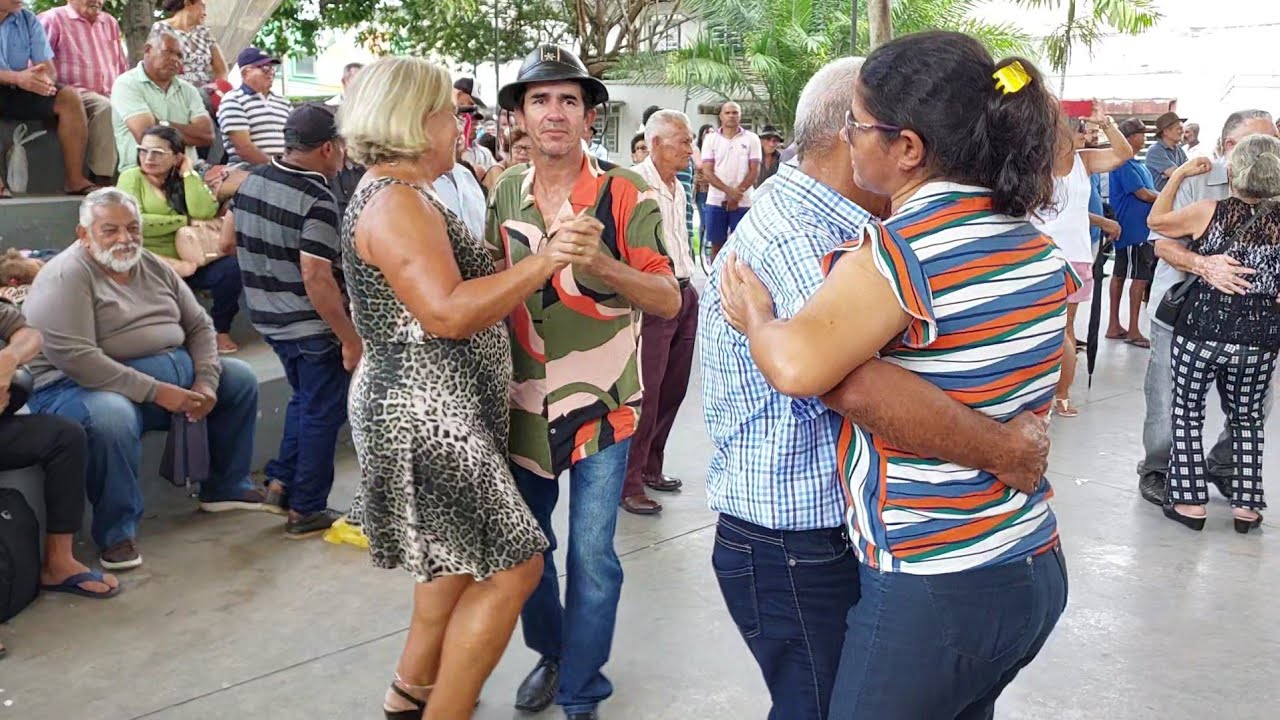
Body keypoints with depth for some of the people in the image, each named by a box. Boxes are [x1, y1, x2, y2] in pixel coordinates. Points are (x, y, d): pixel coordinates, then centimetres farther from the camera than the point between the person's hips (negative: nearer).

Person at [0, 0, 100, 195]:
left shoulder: (29, 20, 4)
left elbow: (49, 69, -1)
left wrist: (44, 79, -25)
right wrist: (16, 77, -34)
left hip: (18, 92, 4)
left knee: (69, 96, -18)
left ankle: (75, 179, -21)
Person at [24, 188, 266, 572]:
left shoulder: (154, 267, 10)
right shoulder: (66, 277, -15)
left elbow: (198, 325, 12)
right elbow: (74, 357, -25)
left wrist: (206, 381, -7)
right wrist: (157, 392, -26)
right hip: (87, 384, -8)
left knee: (240, 378, 7)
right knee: (113, 417, -39)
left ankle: (226, 486, 21)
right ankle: (117, 532, -18)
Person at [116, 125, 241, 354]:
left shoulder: (186, 180, 11)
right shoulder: (132, 177, 1)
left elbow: (204, 212, -10)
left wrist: (188, 172, -4)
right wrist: (185, 221, -11)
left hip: (187, 261, 3)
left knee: (230, 267, -25)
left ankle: (221, 329, -3)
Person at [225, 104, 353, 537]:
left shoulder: (254, 180, 3)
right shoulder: (317, 201, -22)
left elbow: (228, 238, 13)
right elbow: (316, 277, -27)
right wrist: (350, 339, -22)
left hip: (269, 319, 8)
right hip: (313, 327, -8)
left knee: (304, 400, 27)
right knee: (322, 414, 7)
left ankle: (280, 483, 26)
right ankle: (306, 511, 15)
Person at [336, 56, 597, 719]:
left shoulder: (392, 194, 15)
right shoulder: (395, 201, -18)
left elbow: (453, 288, 17)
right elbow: (447, 313, -27)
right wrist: (542, 261, -29)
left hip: (430, 407, 11)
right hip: (425, 412, -11)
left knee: (461, 555, 21)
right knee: (511, 565, -6)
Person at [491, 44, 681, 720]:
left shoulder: (626, 194, -10)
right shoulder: (504, 192, 4)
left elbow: (668, 301, -13)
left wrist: (603, 265, -28)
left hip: (600, 402, -4)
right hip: (523, 400, 4)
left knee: (591, 556, 0)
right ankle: (549, 653, 40)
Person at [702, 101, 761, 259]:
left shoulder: (751, 139, 2)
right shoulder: (711, 139, 4)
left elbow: (755, 171, -2)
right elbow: (707, 172, -2)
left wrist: (736, 194, -12)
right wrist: (729, 191, -15)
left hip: (742, 202, -1)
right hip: (716, 201, 1)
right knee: (716, 245, 5)